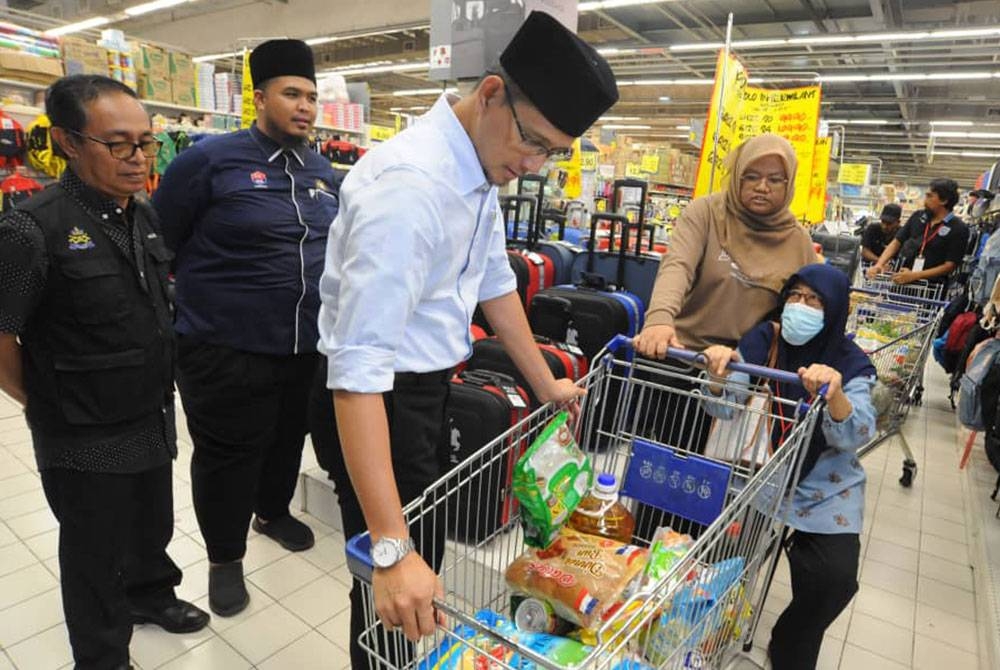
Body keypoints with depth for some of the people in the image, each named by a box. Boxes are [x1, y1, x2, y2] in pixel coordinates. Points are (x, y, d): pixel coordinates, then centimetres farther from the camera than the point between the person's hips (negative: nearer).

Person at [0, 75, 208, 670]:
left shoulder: (144, 216, 2)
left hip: (154, 418, 6)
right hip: (85, 439, -6)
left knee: (154, 525, 25)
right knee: (96, 554, 16)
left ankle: (150, 595, 53)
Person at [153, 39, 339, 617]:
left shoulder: (323, 172, 8)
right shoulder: (211, 159, -11)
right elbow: (158, 243, -3)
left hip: (307, 346, 6)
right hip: (227, 350, -5)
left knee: (288, 439, 21)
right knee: (228, 454, 9)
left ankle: (273, 512, 49)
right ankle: (225, 557, 32)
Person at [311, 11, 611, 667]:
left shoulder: (483, 167, -1)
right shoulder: (410, 182, -30)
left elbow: (495, 282, 11)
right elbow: (359, 365, -36)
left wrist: (545, 383, 16)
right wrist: (391, 548, -36)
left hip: (430, 388, 9)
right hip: (376, 401, -9)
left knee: (427, 551, 27)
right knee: (399, 582, 9)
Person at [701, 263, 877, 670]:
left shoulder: (851, 363, -11)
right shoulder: (764, 340, -8)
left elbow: (854, 437, -25)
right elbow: (725, 409, -13)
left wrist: (834, 394, -47)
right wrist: (720, 372, -36)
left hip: (825, 487, -1)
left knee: (833, 578, -16)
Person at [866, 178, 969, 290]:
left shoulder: (958, 229, -3)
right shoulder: (918, 216, 11)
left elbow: (949, 266, -7)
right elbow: (896, 242, 13)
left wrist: (914, 275, -18)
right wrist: (879, 264, -4)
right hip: (900, 281, 4)